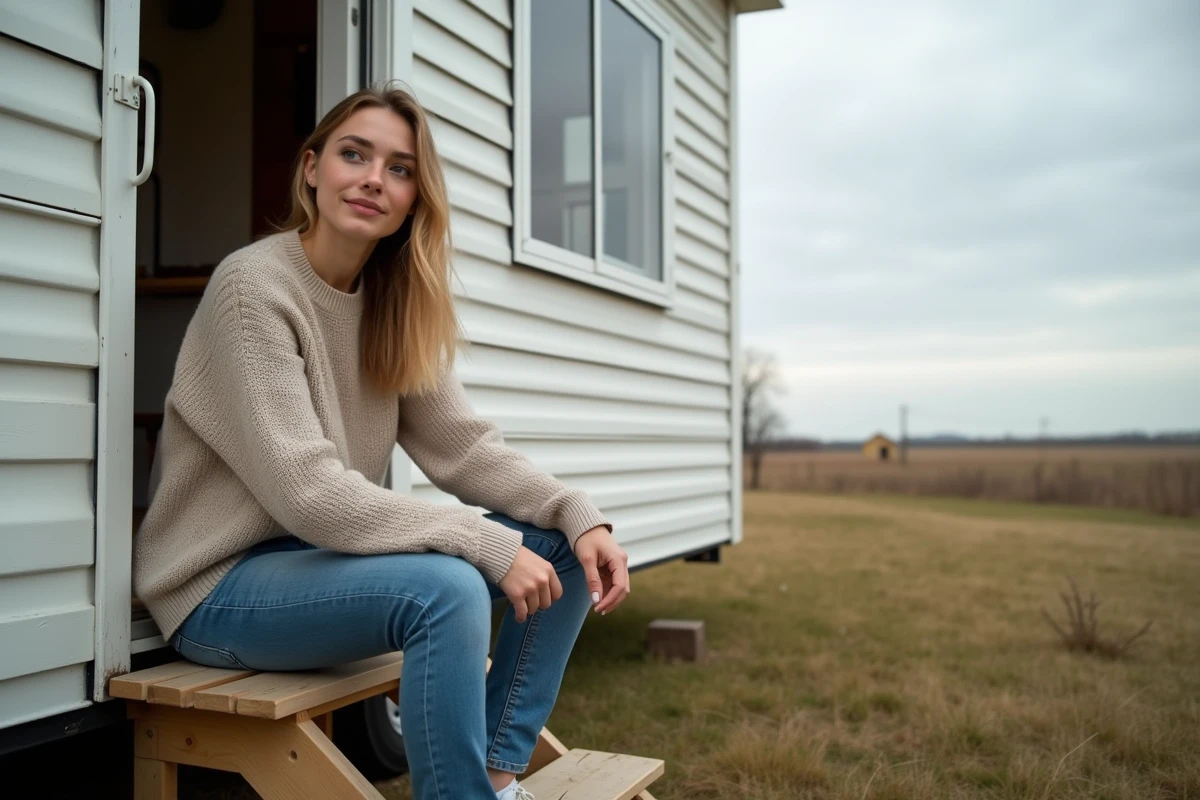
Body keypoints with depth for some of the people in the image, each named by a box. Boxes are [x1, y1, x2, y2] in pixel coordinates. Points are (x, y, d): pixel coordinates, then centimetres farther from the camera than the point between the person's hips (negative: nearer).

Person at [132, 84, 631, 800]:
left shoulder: (395, 305, 4)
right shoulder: (253, 287, -18)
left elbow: (464, 445, -1)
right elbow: (305, 492, -26)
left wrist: (576, 514, -17)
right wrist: (488, 544, -28)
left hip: (324, 554, 8)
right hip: (223, 583, -7)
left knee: (566, 550, -3)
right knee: (449, 589, -33)